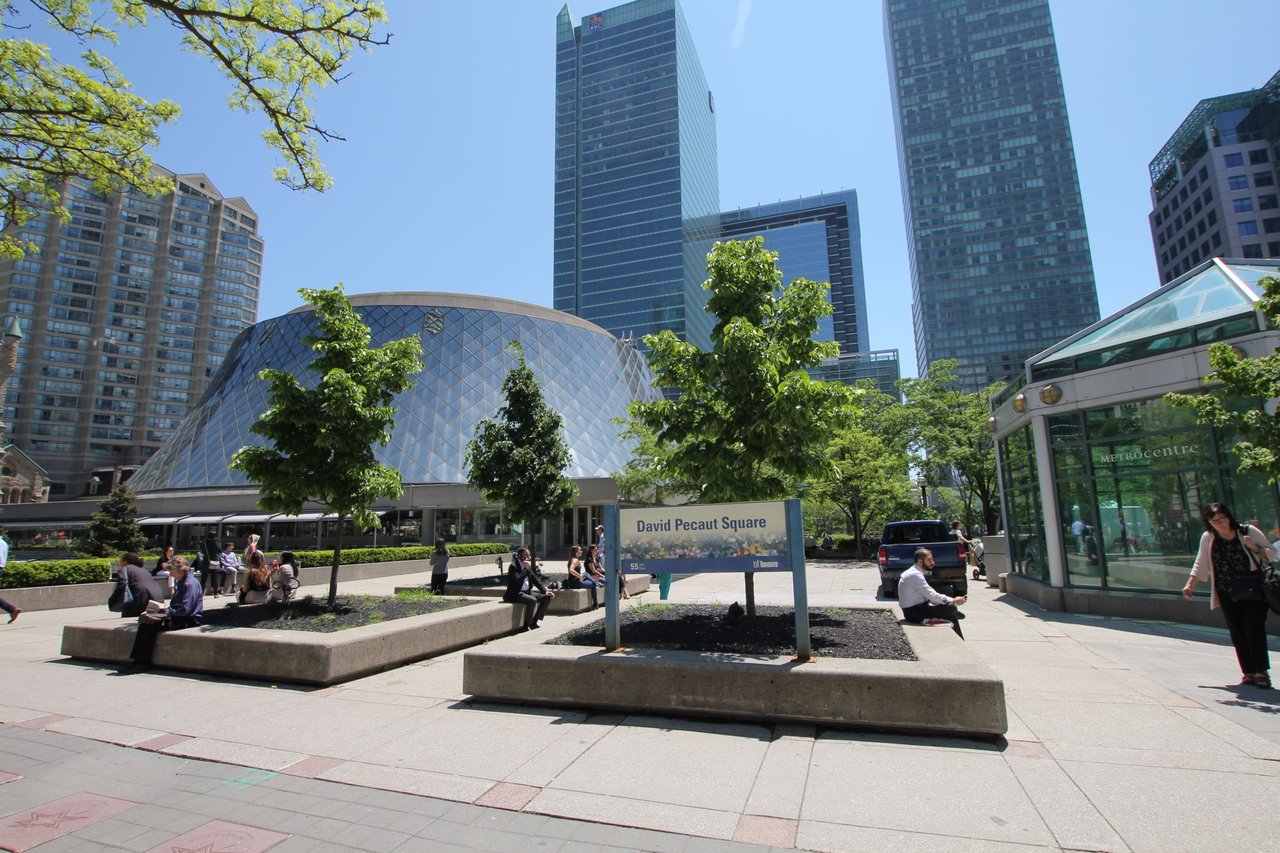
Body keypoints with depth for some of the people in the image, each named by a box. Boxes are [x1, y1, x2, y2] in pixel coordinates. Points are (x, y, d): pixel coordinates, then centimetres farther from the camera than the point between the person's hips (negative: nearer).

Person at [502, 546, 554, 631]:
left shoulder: (528, 565, 11)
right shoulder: (513, 566, -14)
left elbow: (535, 579, 13)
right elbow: (518, 580, -29)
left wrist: (545, 591, 2)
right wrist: (526, 568, -22)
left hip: (527, 592, 9)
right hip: (515, 594, -8)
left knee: (547, 597, -5)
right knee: (532, 600, -34)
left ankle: (534, 623, 0)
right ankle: (526, 626, -16)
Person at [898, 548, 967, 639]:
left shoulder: (915, 573, 10)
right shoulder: (915, 575, -20)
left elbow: (930, 595, 12)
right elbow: (932, 596, -23)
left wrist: (952, 600, 1)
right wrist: (953, 601, -13)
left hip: (917, 608, 9)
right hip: (914, 613, -9)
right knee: (951, 608, -12)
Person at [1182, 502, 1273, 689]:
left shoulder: (1249, 531, -5)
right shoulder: (1208, 538, 1)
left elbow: (1272, 553, 2)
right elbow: (1201, 564, 8)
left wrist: (1254, 548, -17)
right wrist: (1190, 585, 0)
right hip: (1228, 595, 3)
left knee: (1253, 628, -11)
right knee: (1237, 633, 2)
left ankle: (1261, 672, -4)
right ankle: (1248, 673, 9)